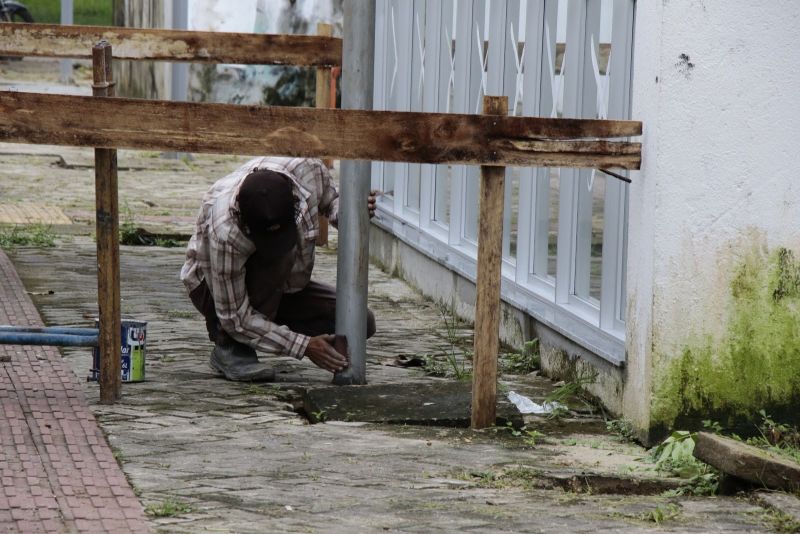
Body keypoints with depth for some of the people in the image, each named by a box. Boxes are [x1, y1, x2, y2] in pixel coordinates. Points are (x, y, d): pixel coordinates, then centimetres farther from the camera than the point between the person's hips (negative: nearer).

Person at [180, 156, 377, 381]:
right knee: (277, 255, -37)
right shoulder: (225, 231, -39)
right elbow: (235, 318, -31)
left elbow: (331, 202, 0)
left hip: (279, 286, 6)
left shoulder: (308, 170, -27)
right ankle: (230, 346, -21)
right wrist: (303, 346, -34)